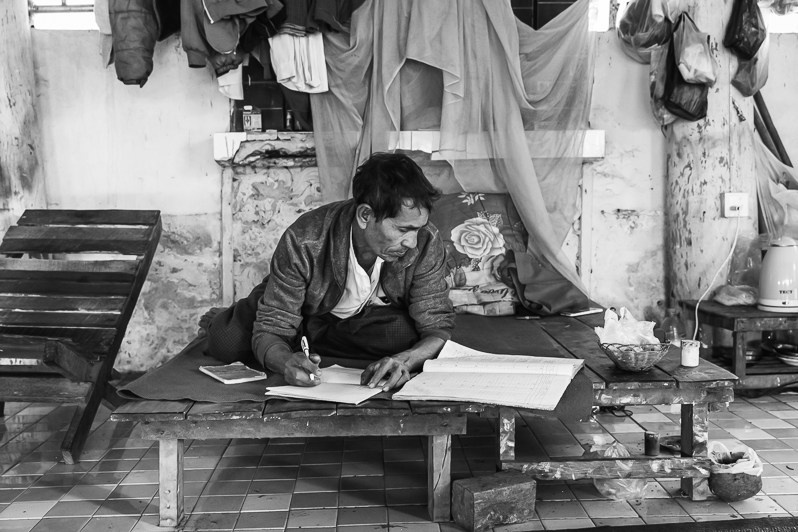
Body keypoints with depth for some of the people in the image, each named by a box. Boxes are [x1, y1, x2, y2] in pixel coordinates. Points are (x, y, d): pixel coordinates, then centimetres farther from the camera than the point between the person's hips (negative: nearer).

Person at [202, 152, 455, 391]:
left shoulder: (426, 243, -30)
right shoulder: (303, 242, -34)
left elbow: (438, 329, -25)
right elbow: (271, 332, -28)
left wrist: (404, 361, -47)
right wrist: (287, 362, -53)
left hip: (375, 317, 1)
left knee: (410, 336, -32)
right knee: (228, 344, -20)